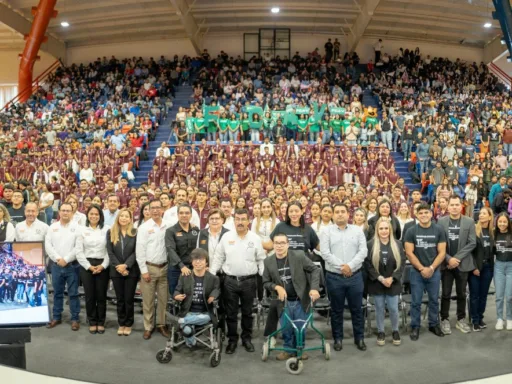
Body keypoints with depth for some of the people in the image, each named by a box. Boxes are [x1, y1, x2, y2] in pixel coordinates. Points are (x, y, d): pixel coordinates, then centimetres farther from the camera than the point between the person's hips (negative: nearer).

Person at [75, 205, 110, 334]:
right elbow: (79, 252, 1)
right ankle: (92, 322, 19)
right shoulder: (82, 230, 4)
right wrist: (89, 266, -6)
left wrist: (103, 265, -10)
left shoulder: (106, 229, -1)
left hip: (102, 266, -1)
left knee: (101, 295, 5)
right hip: (87, 266, 1)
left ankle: (101, 322, 18)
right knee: (89, 295, 6)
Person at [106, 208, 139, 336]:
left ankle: (128, 324, 16)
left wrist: (126, 265, -17)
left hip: (132, 271, -1)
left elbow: (136, 252, -6)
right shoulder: (111, 232, 5)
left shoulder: (135, 233, 0)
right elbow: (110, 252, -1)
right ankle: (121, 324, 20)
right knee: (120, 299, 9)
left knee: (129, 299, 3)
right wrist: (118, 266, -11)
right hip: (116, 271, 2)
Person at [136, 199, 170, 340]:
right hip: (149, 267, -2)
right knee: (148, 300, 5)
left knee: (164, 298, 10)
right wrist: (144, 270, -8)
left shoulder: (168, 226, 2)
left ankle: (161, 324, 24)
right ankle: (148, 327, 17)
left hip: (165, 267, 2)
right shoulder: (144, 227, -5)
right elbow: (140, 250, -6)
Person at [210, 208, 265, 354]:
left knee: (247, 312, 12)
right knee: (231, 313, 9)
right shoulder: (226, 237, 0)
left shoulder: (255, 238, -2)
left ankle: (247, 338, 28)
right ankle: (232, 340, 23)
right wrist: (210, 275, 2)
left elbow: (261, 260, 3)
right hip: (230, 280, 1)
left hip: (249, 281, 0)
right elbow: (218, 258, 5)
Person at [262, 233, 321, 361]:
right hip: (284, 301, 1)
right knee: (286, 328, 7)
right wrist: (277, 287, -17)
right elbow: (266, 283, 2)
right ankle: (288, 349, 32)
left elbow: (315, 270, -7)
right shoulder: (268, 261, -6)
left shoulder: (299, 255, -14)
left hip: (300, 300, -1)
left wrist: (314, 288, -20)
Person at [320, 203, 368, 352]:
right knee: (336, 310, 10)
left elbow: (363, 251, -4)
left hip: (355, 276, 1)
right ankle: (338, 338, 23)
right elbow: (325, 253, -9)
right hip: (334, 277, -1)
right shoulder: (326, 231, -1)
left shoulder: (357, 230, 4)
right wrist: (341, 266, -15)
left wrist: (350, 266, -16)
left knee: (357, 309, 10)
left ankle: (359, 338, 24)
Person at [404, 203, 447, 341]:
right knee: (416, 301, 5)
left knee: (434, 300, 12)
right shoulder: (411, 231, -5)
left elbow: (442, 252, -2)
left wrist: (431, 268, -11)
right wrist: (422, 268, -11)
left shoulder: (439, 230, -1)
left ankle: (434, 324, 28)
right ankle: (415, 327, 16)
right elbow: (409, 253, -6)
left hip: (434, 271, 1)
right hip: (416, 271, -1)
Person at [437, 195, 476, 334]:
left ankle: (461, 320, 23)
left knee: (461, 294, 10)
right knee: (446, 294, 4)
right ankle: (445, 320, 15)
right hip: (446, 263, -1)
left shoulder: (469, 222, 0)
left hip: (463, 264, 1)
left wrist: (457, 258, -12)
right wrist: (449, 259, -13)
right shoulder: (441, 221, -1)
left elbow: (472, 243, -5)